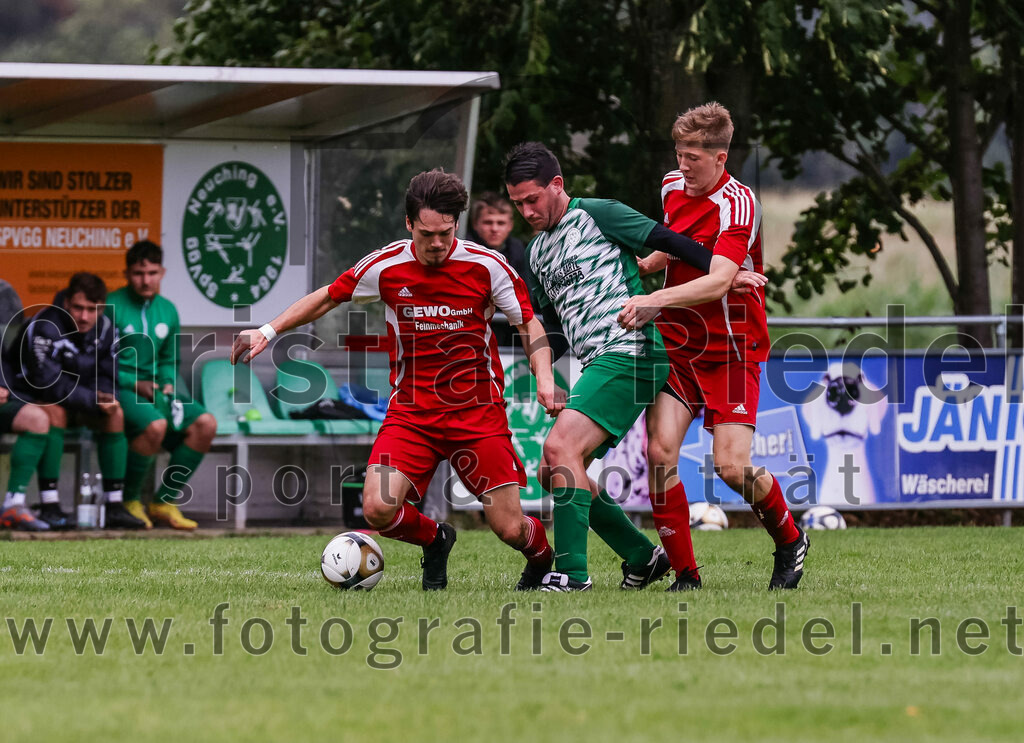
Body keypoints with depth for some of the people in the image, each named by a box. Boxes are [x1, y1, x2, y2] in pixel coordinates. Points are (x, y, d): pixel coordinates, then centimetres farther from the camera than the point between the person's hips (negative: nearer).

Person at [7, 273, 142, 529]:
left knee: (115, 412, -18)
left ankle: (114, 506, -18)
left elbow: (105, 379, 2)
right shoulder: (45, 328, -25)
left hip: (79, 401, 6)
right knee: (54, 411, -37)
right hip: (31, 398, -6)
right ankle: (49, 507, -38)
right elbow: (49, 384, -30)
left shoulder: (105, 330, -3)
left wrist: (105, 400, -22)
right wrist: (93, 400, -32)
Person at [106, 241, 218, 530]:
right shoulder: (112, 307, -8)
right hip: (118, 388, -7)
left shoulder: (167, 311, 12)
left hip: (155, 388, 7)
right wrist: (134, 384, -17)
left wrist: (168, 384, 2)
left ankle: (164, 503, -8)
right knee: (155, 424, -36)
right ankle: (128, 501, -15)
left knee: (205, 424, -15)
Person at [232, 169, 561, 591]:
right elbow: (327, 299, 11)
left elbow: (528, 323, 2)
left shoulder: (486, 266, -9)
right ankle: (435, 541, 17)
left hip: (479, 411, -2)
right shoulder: (385, 267, -6)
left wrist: (544, 377, -13)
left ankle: (543, 559, 31)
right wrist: (269, 331, 7)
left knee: (509, 528, -8)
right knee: (378, 509, -19)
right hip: (411, 410, 2)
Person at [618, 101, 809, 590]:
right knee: (659, 451, -13)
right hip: (675, 343, 6)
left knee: (731, 466, -13)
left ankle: (790, 540, 17)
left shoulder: (737, 204, -18)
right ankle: (684, 574, -5)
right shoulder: (673, 187, 5)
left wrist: (656, 302, -40)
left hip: (731, 348, -6)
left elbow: (718, 282, -30)